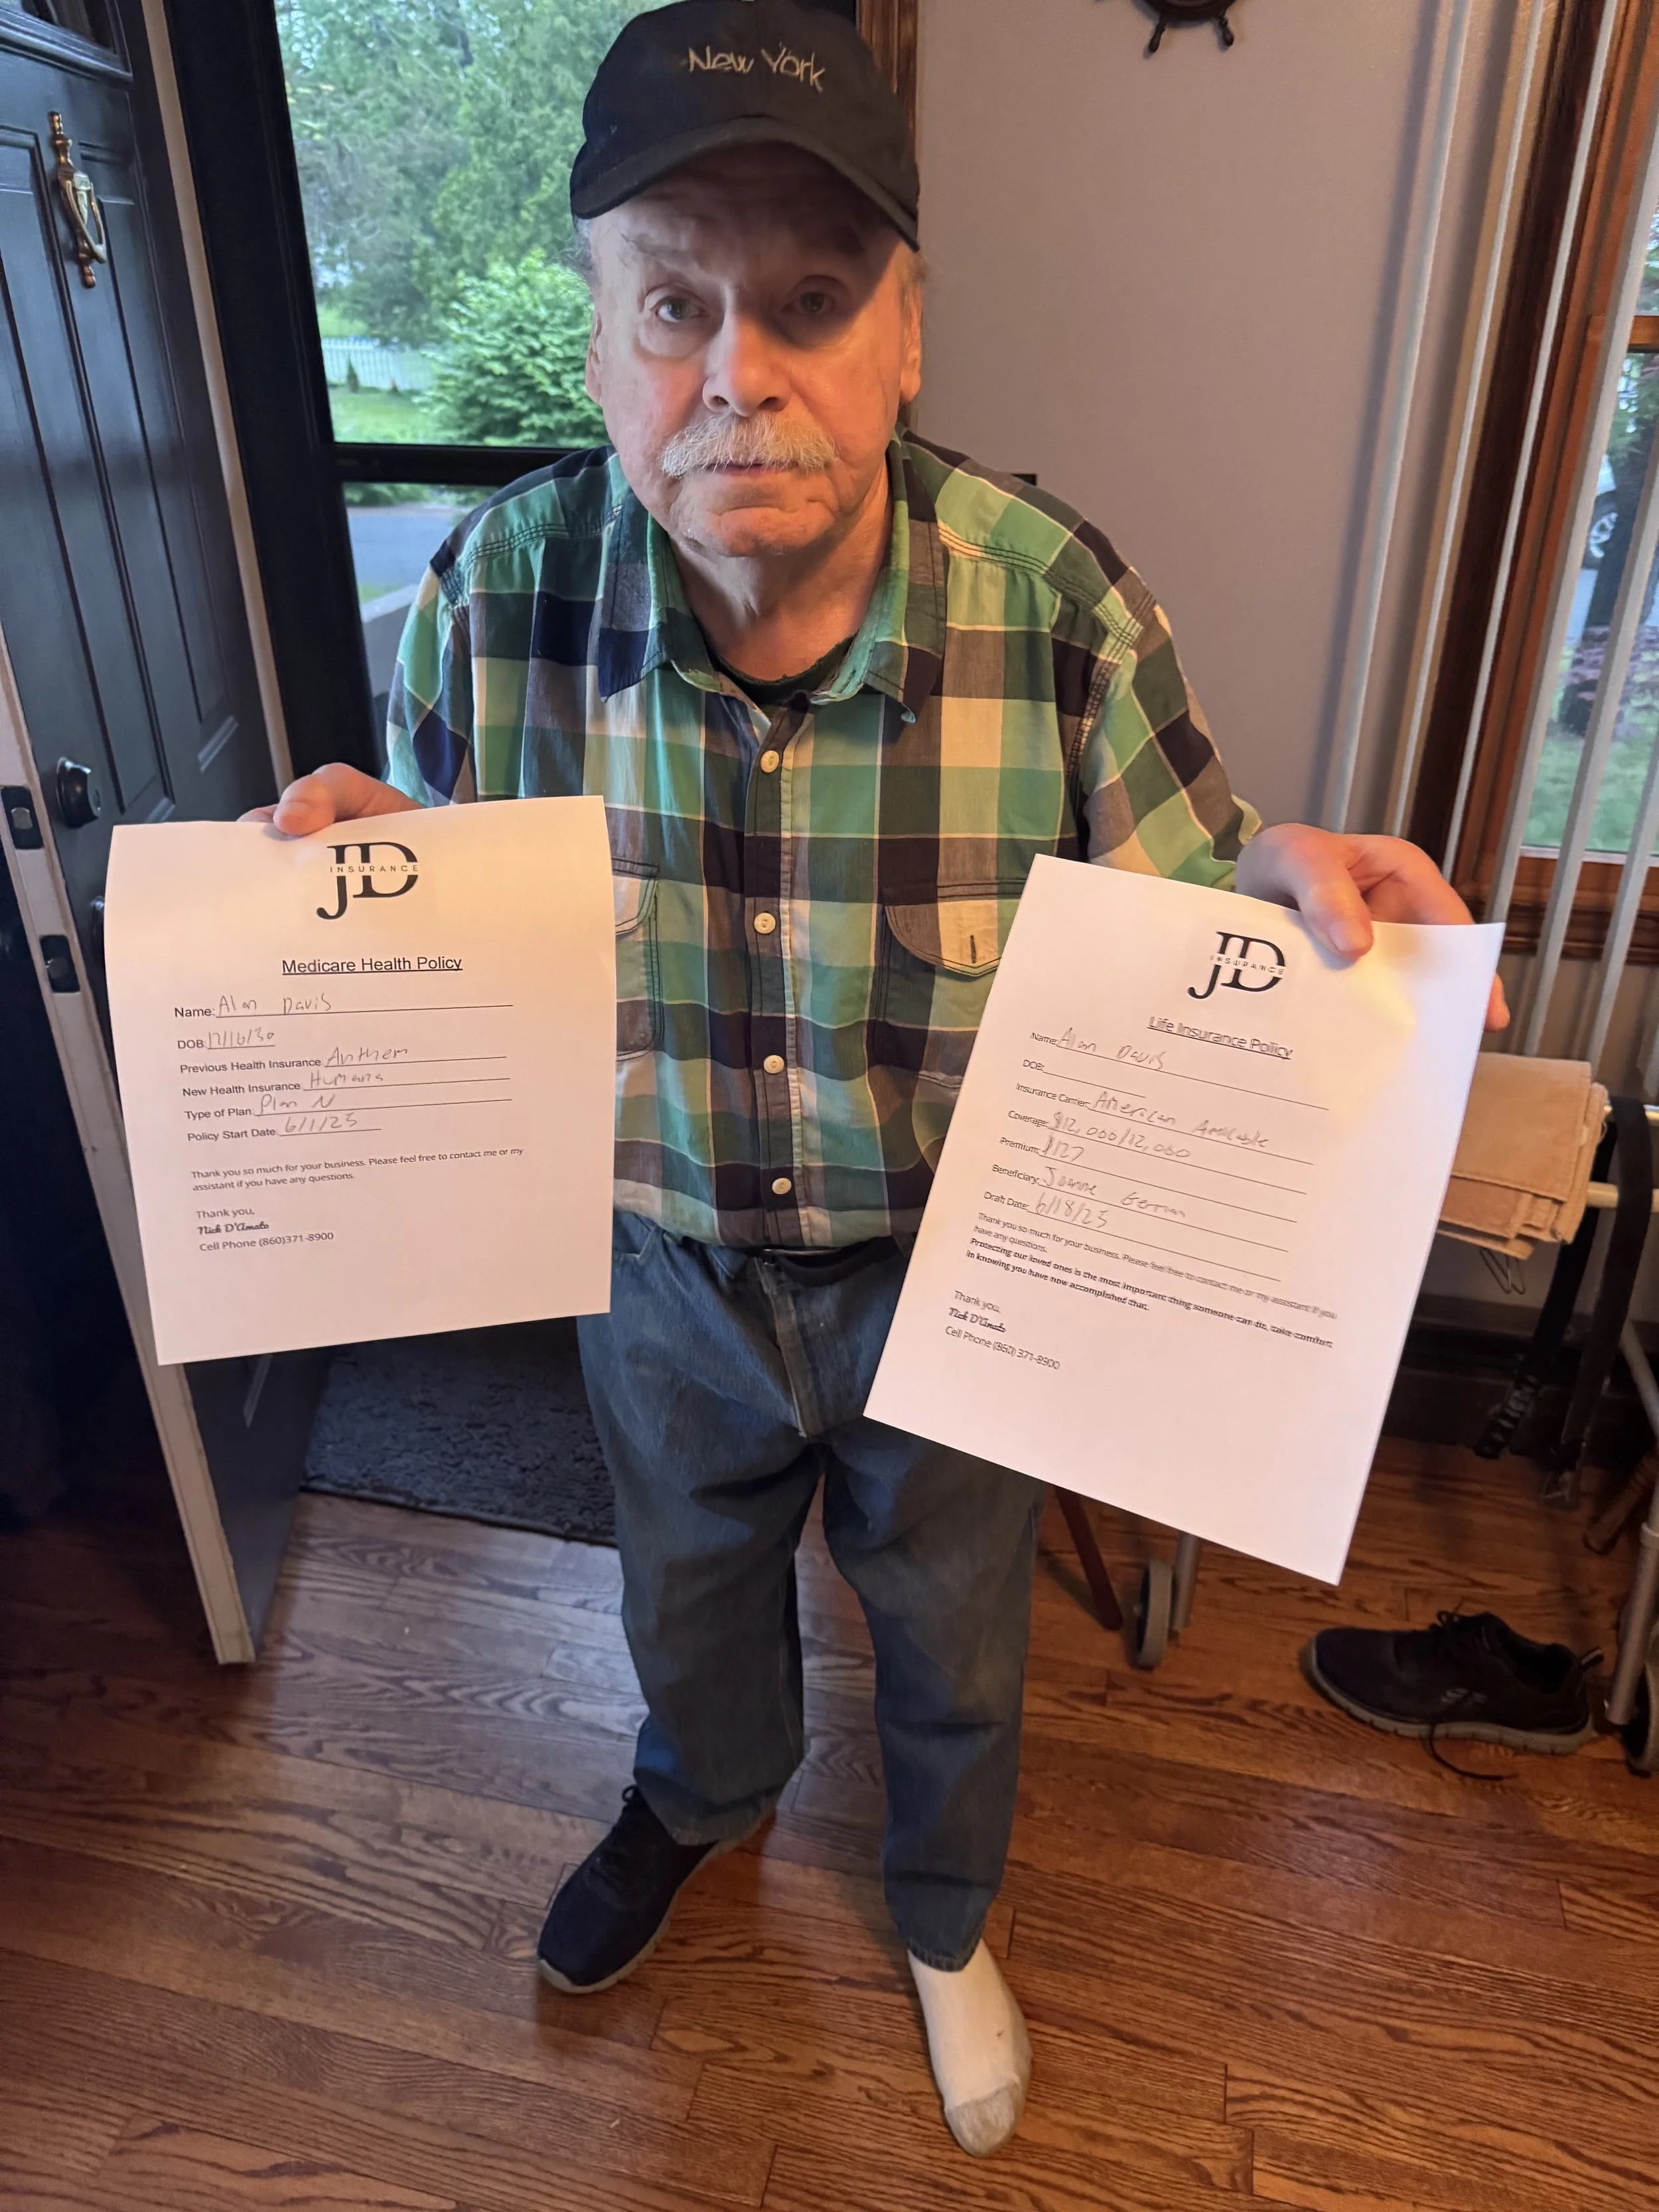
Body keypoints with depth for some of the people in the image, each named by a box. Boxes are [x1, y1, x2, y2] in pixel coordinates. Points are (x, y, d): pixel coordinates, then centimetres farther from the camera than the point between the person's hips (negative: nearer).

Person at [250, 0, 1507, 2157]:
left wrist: (1276, 879, -32)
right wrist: (356, 850, -22)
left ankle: (947, 1916, 63)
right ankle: (704, 1796, 70)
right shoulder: (493, 595, -17)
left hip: (952, 1277, -1)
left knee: (956, 1651, 26)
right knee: (688, 1596, 31)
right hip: (662, 1262, 2)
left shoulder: (1061, 607, -23)